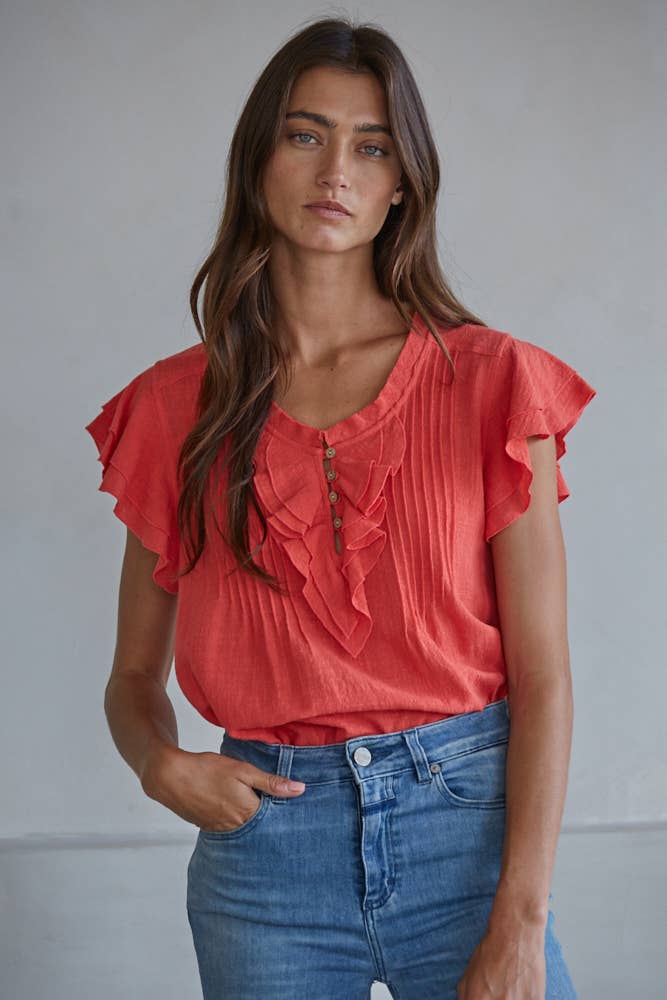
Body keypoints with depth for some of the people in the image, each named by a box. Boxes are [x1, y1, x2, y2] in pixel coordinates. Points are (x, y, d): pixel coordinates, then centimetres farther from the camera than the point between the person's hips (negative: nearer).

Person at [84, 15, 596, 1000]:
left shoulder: (491, 381, -2)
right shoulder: (176, 406, 3)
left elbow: (542, 674, -6)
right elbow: (134, 676, 11)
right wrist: (161, 763, -11)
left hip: (463, 813, -1)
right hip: (262, 833, 2)